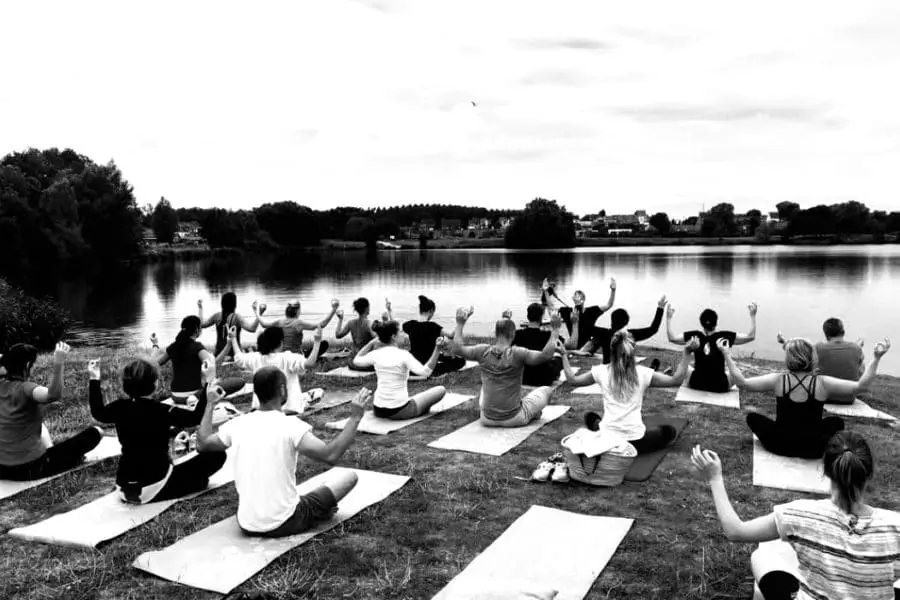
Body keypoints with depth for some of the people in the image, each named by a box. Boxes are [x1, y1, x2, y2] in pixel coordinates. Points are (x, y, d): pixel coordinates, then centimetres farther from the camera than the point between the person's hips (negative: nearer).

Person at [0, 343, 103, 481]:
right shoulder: (24, 389, -20)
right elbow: (53, 395, -43)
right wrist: (58, 364, -52)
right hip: (30, 468, -8)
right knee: (96, 433, -1)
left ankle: (50, 451, 28)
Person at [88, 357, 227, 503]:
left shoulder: (120, 408, -4)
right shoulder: (162, 411, -19)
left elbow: (98, 412, 19)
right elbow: (197, 417, -11)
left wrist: (94, 380, 28)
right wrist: (208, 382, -13)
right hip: (154, 489, -7)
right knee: (217, 454, -5)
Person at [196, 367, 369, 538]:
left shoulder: (238, 424, -2)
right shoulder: (291, 425, -17)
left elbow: (202, 444, 16)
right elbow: (330, 455, -26)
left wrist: (210, 404, 25)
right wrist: (355, 418, -20)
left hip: (247, 526, 5)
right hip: (284, 524, -5)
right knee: (349, 475, 8)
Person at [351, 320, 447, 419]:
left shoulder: (375, 354, -1)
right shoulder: (403, 355, -15)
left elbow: (356, 361, 19)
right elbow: (425, 372, -28)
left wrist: (371, 343, 20)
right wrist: (437, 349, -29)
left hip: (378, 411, 5)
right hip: (399, 412, -5)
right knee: (441, 390, 6)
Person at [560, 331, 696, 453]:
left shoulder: (601, 371, -3)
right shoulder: (643, 373, -7)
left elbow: (572, 379, 9)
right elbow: (676, 380, -2)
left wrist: (564, 354, 18)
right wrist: (687, 353, -1)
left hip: (607, 438, 3)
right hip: (635, 440, -3)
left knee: (589, 416, 35)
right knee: (670, 431, 24)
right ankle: (633, 448, 12)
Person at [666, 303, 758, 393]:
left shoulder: (695, 336, -6)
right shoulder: (725, 337, -10)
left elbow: (672, 338, 0)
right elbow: (751, 336, -6)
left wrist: (669, 318, 6)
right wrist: (753, 315, -1)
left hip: (696, 384, 2)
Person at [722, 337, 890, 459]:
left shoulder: (778, 380, -13)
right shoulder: (822, 383, -14)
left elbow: (742, 382, -10)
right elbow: (861, 385, -8)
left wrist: (727, 355, -5)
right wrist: (877, 358, -7)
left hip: (780, 445, -1)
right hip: (813, 448, 2)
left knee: (752, 417, 24)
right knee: (836, 422, 30)